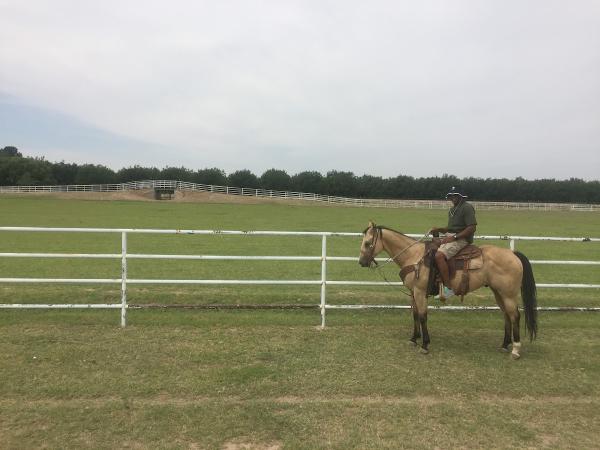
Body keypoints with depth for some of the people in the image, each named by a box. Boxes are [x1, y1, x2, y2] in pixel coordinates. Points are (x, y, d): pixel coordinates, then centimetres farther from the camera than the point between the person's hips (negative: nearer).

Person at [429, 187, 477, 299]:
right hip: (450, 236, 10)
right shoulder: (452, 209, 21)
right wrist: (437, 229, 8)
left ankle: (448, 288, -27)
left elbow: (472, 228, -17)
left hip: (461, 239, -10)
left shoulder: (467, 207, -9)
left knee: (439, 255, -30)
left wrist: (454, 237, -21)